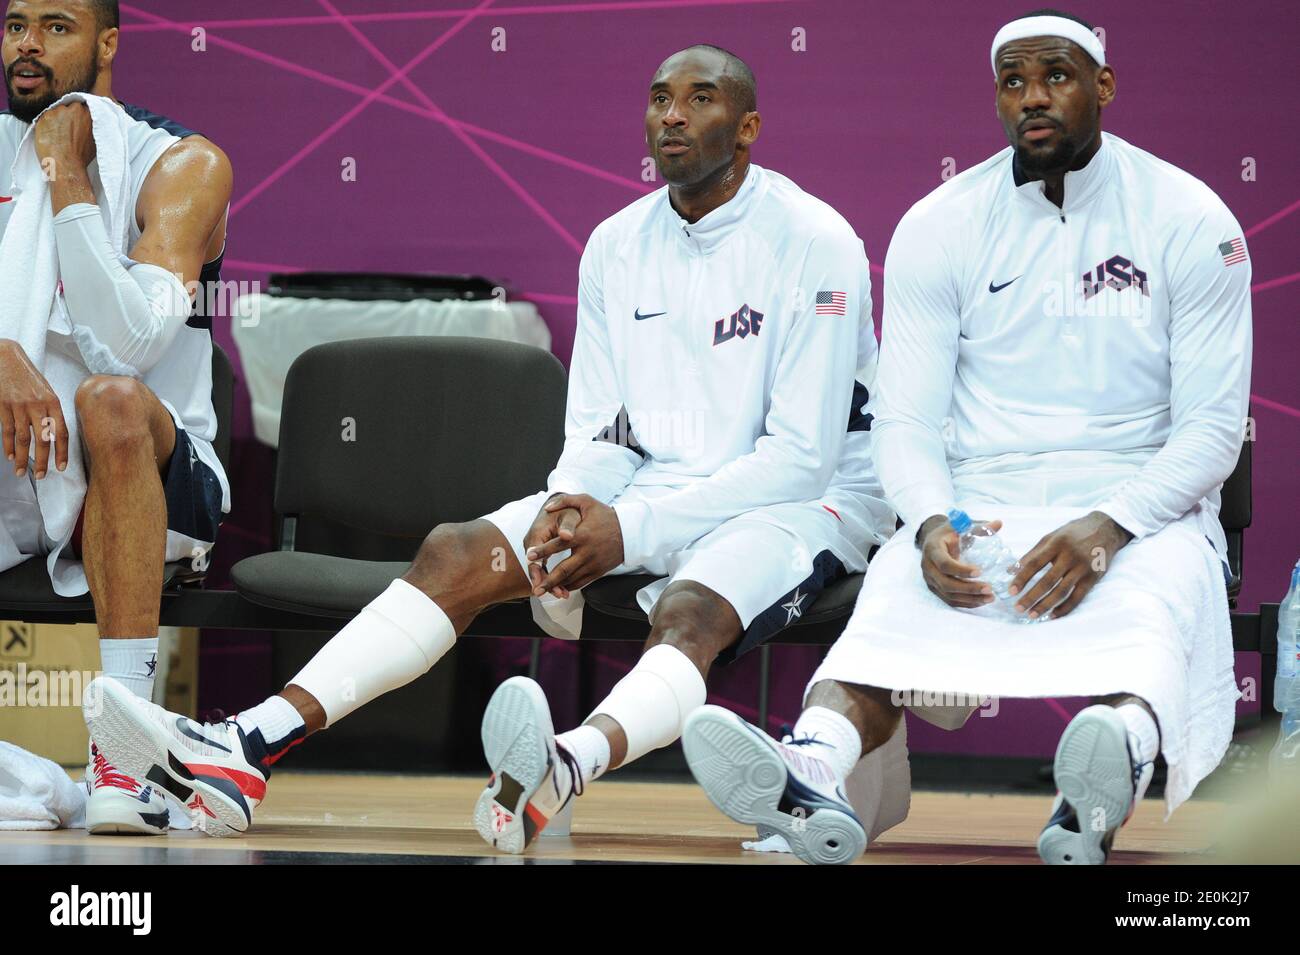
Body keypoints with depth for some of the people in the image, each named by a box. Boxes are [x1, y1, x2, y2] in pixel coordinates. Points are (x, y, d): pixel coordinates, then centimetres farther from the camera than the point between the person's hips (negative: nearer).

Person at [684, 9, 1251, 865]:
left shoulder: (1191, 222, 2)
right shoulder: (938, 229, 7)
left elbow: (1212, 428, -2)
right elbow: (907, 420, 3)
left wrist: (1108, 527, -21)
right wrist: (932, 526, -20)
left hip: (1137, 511, -1)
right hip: (977, 509, 2)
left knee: (1149, 614, -38)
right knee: (894, 599, -33)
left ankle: (1111, 782, -71)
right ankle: (809, 775, -63)